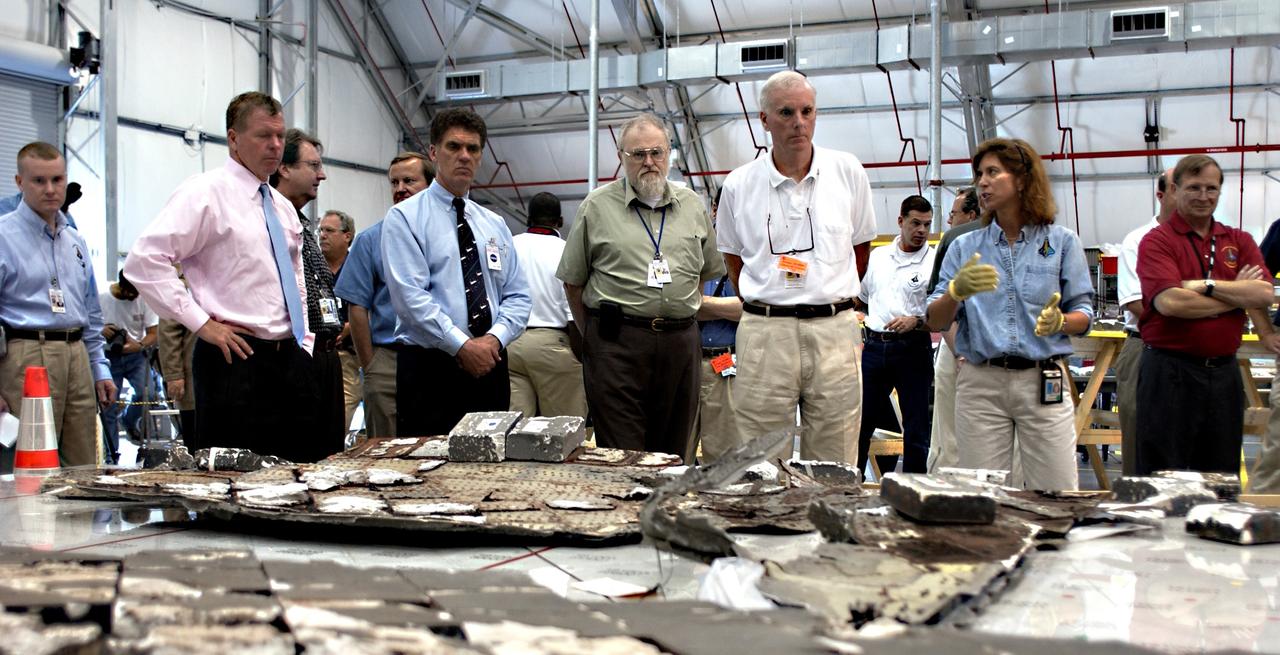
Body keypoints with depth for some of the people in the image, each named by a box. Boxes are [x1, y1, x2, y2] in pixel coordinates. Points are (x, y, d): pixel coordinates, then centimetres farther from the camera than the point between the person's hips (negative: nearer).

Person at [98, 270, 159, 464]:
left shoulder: (145, 299, -4)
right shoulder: (101, 298, -7)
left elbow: (153, 334, -3)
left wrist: (139, 345, -24)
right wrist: (100, 331, -21)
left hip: (135, 355, 1)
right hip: (109, 357, -1)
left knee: (146, 394, -20)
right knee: (108, 408, 0)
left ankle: (129, 421, 13)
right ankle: (112, 456, 12)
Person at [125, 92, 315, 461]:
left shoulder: (284, 207, 18)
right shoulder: (206, 192, -6)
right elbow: (144, 260, -16)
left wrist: (305, 343, 16)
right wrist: (201, 323, -16)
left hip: (291, 358, 8)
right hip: (236, 360, -7)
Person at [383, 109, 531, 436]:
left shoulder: (495, 224, 15)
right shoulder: (404, 218, -2)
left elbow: (517, 296, 10)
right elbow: (411, 297, -13)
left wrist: (494, 338, -9)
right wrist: (463, 345, -17)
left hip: (491, 365, 5)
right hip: (430, 369, -5)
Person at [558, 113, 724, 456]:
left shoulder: (693, 206, 12)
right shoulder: (596, 207, 2)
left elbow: (709, 271, 19)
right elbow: (573, 282, 7)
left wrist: (679, 311, 13)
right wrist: (595, 336, 7)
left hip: (680, 344, 4)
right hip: (616, 343, -3)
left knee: (673, 453, 10)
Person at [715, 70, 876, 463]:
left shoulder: (848, 172, 5)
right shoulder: (739, 185, 3)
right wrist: (765, 306, 11)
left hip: (835, 331, 1)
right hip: (764, 333, 0)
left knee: (834, 472, 4)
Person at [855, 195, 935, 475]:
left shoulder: (935, 263, -3)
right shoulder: (877, 256, 11)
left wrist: (916, 322, -21)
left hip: (912, 350, -4)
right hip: (874, 345, 4)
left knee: (916, 428, 0)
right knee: (861, 420, 7)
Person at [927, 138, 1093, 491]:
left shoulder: (1062, 241, 7)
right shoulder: (965, 247, 10)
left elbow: (1083, 315, 6)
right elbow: (935, 321, 2)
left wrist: (1060, 321, -16)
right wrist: (956, 291, -18)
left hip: (1044, 381, -1)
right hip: (980, 382, 1)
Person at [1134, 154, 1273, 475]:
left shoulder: (1239, 241, 11)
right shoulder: (1157, 241, -5)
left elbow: (1264, 294, -4)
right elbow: (1170, 302, -20)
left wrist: (1206, 285, -13)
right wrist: (1237, 295, -6)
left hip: (1224, 370, 5)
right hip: (1169, 372, -5)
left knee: (1221, 477, 12)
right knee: (1162, 477, 2)